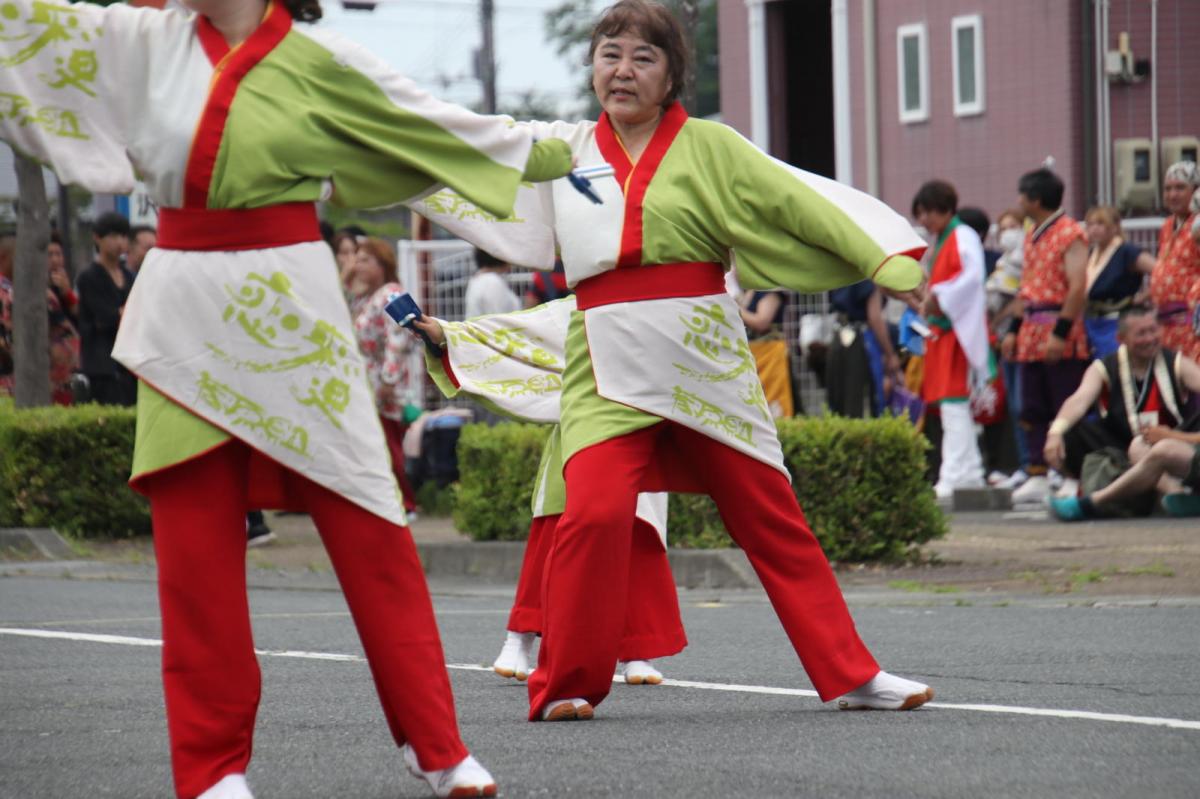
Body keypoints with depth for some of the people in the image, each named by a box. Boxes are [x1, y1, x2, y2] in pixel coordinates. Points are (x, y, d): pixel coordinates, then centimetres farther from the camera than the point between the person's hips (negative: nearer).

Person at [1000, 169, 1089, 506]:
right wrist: (1014, 329, 18)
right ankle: (1037, 478, 10)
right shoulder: (1032, 236, 16)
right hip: (1032, 333, 9)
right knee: (1033, 411, 7)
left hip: (1061, 335, -9)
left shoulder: (1070, 234, -10)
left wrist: (1060, 332, -23)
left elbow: (1077, 287, -17)